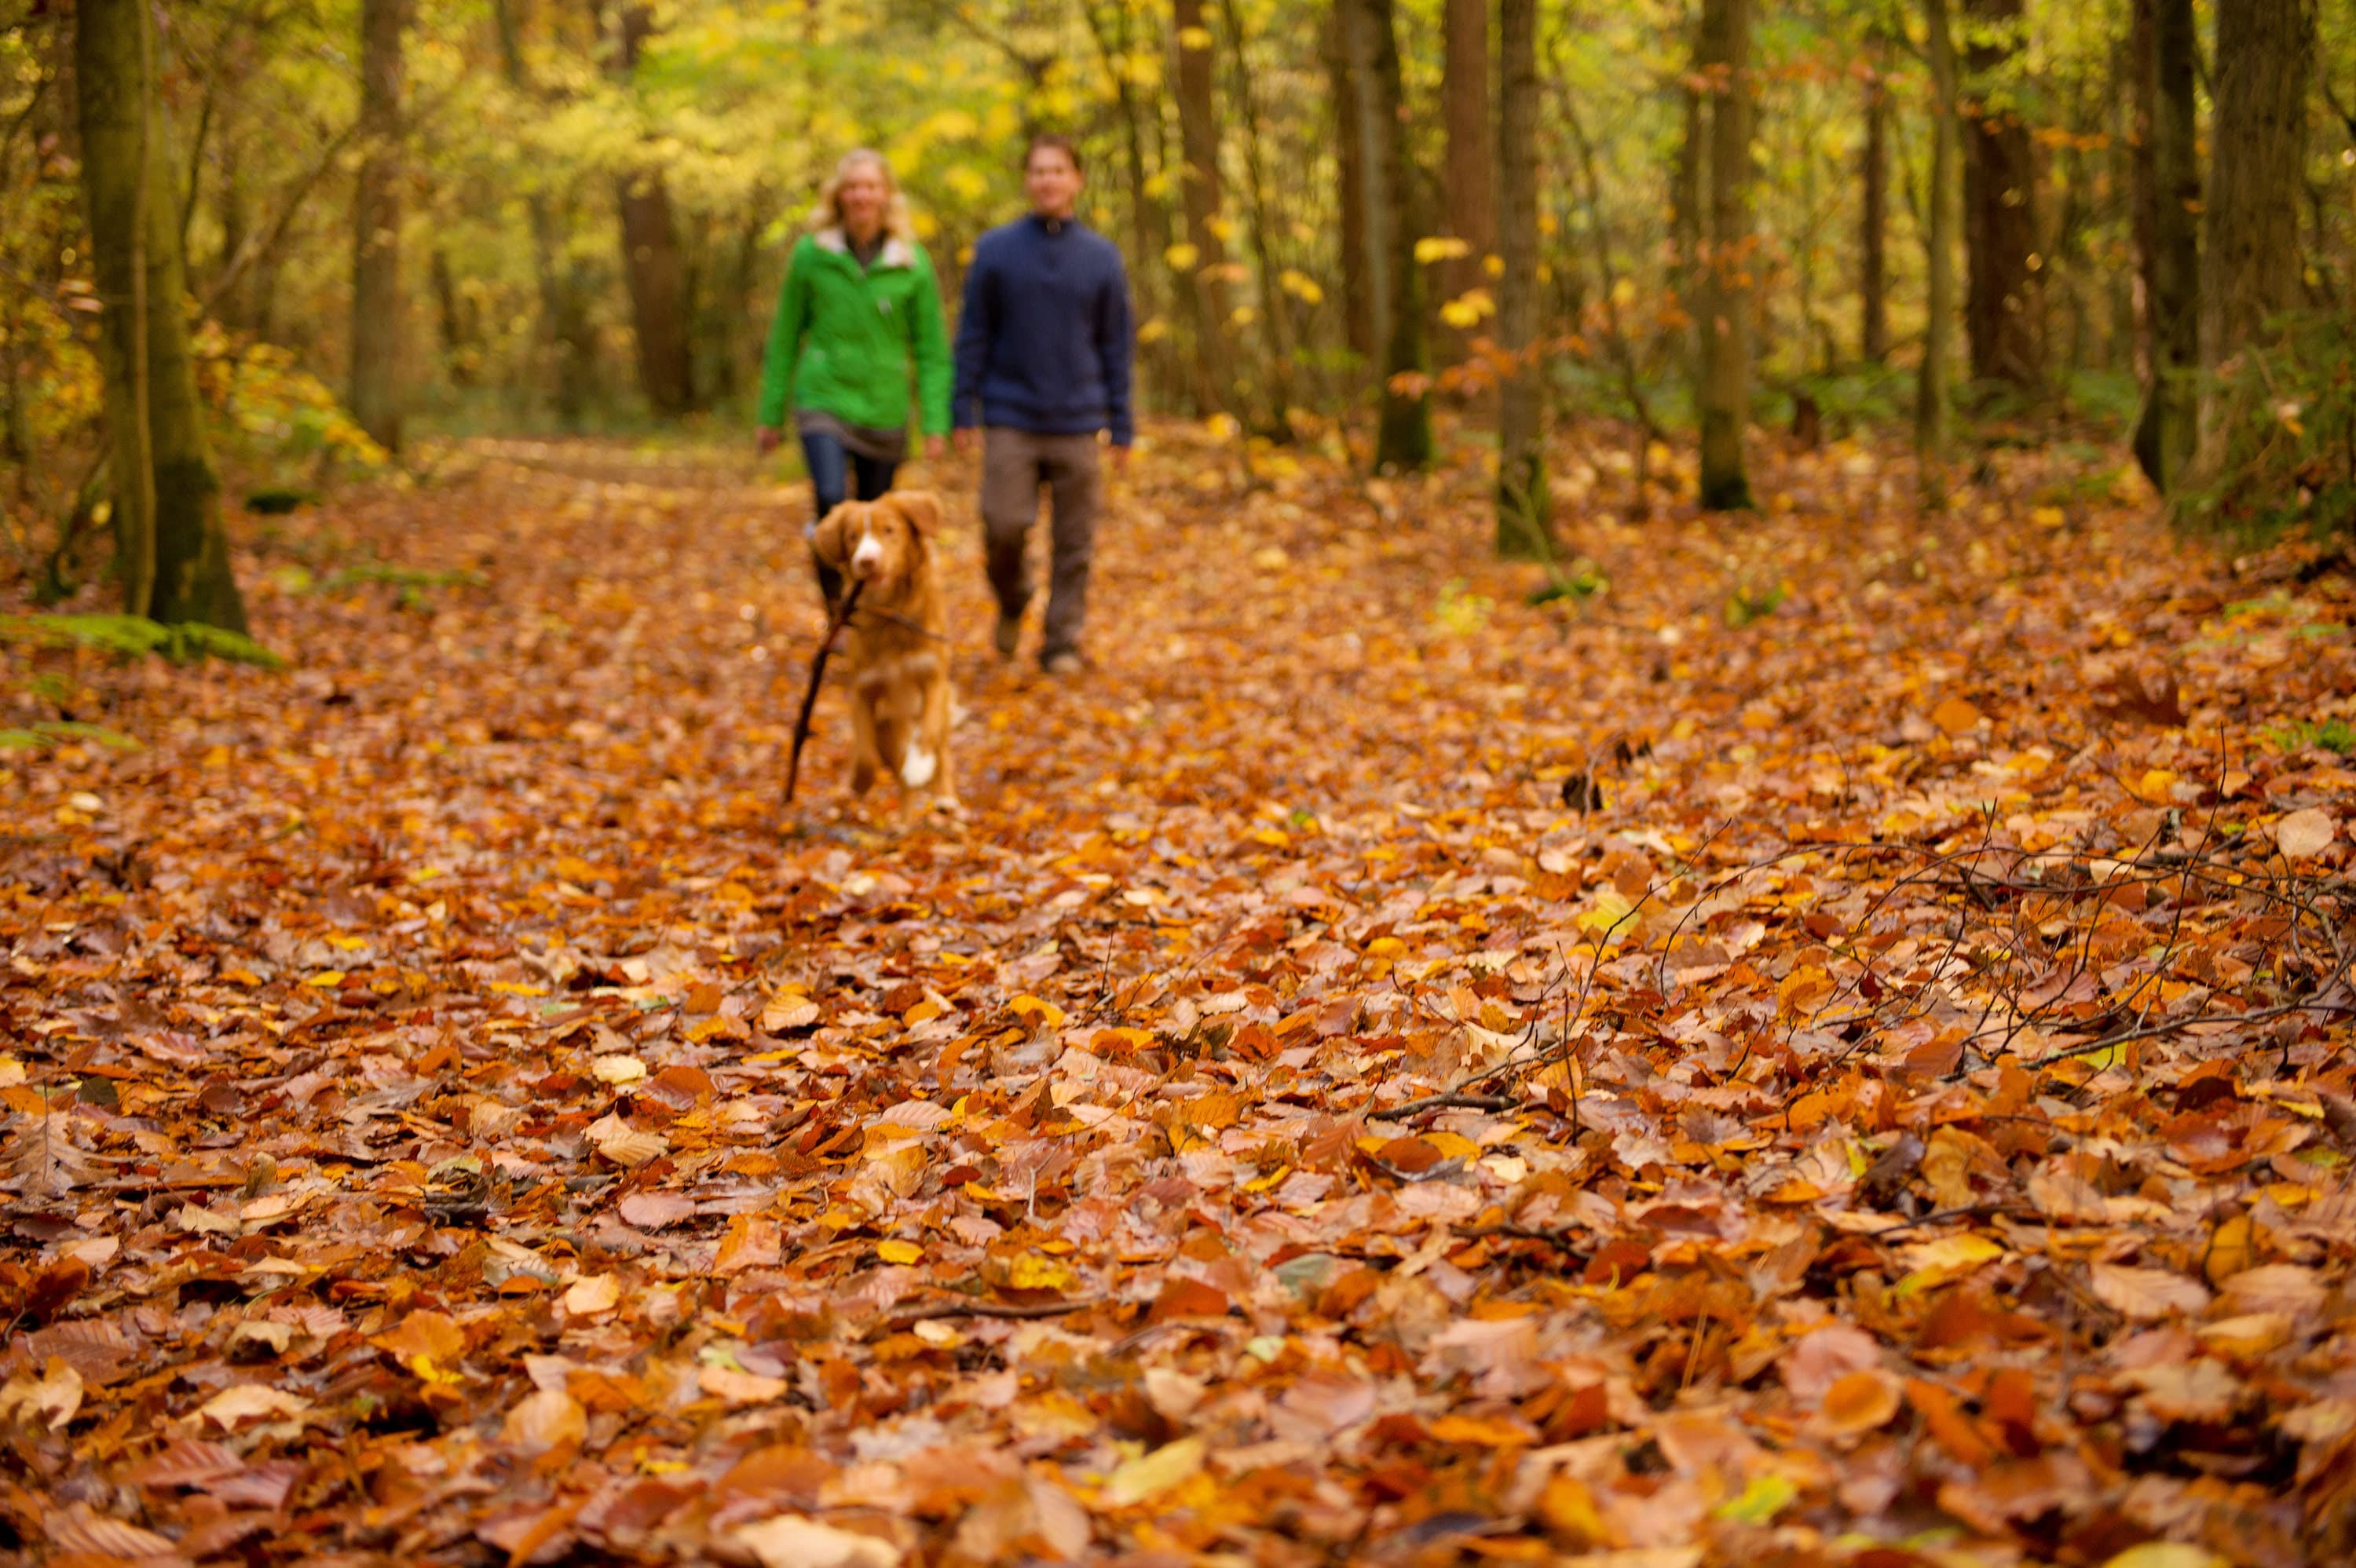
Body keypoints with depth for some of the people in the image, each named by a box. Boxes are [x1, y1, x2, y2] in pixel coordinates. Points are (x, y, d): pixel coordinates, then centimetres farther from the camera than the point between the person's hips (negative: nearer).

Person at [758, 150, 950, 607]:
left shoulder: (912, 262, 0)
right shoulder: (811, 254, -1)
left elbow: (932, 349, 3)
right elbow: (784, 337, 6)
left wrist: (935, 422, -4)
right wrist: (771, 414, 7)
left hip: (885, 410, 1)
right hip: (823, 401, -1)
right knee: (832, 501, -22)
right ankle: (834, 609, -6)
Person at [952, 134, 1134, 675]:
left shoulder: (1102, 257, 5)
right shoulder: (995, 250, 2)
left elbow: (1115, 346, 7)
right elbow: (973, 336, 4)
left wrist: (1121, 426, 4)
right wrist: (963, 411, -2)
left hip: (1078, 425, 1)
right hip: (1010, 421, -1)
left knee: (1074, 541, 1)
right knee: (1004, 526, -8)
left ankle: (1063, 641, 12)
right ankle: (1011, 603, 21)